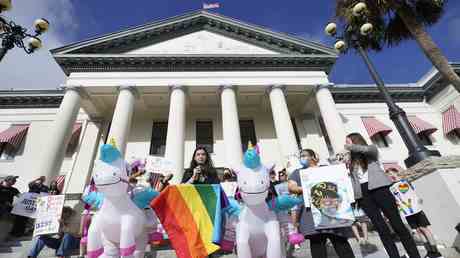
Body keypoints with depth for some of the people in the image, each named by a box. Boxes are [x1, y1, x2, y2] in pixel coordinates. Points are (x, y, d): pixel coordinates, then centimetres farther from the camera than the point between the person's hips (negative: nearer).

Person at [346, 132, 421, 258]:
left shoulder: (372, 151, 7)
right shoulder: (351, 161, 16)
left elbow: (366, 149, -17)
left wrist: (351, 147, -10)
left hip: (379, 189, -3)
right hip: (363, 195, 3)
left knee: (397, 224, 0)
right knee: (381, 228, 1)